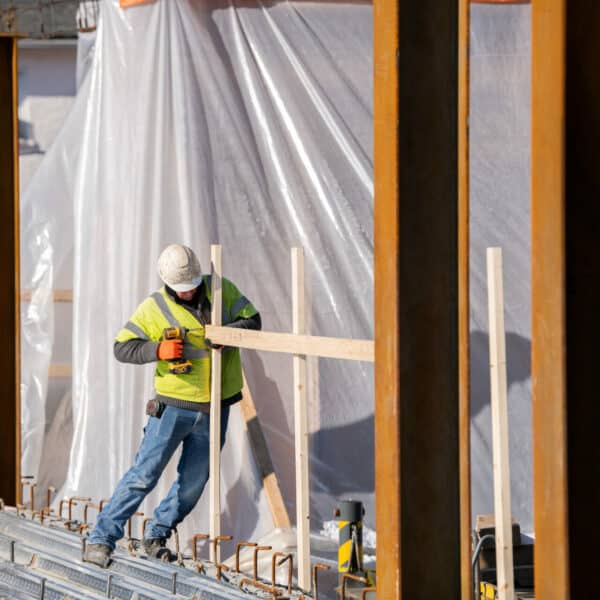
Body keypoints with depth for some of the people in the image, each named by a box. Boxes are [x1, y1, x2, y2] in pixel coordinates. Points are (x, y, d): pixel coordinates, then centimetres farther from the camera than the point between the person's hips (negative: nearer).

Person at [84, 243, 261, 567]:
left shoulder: (222, 291, -2)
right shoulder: (154, 308, -9)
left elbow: (252, 321, -5)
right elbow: (122, 348, -8)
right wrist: (158, 349, -26)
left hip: (214, 409, 4)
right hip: (174, 405, -3)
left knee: (194, 482, 10)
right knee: (144, 473, -8)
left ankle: (156, 534, 28)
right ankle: (100, 539, -3)